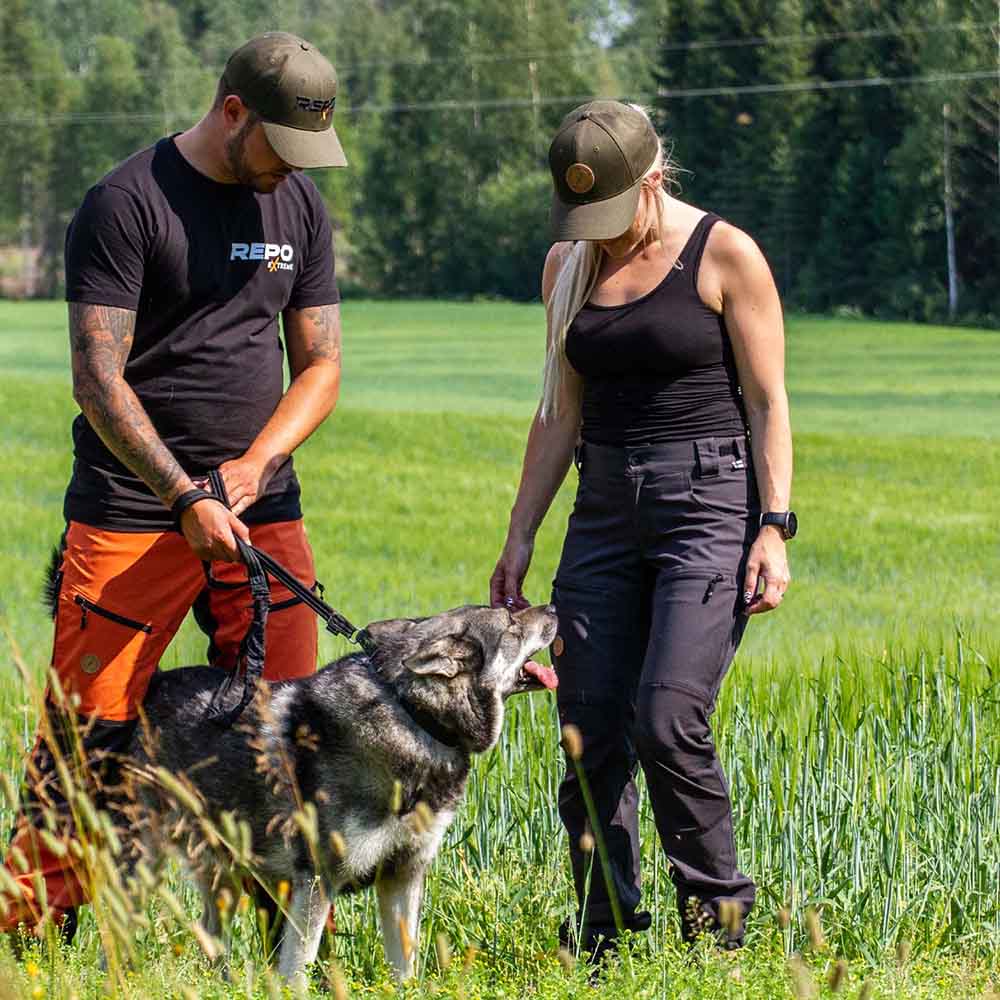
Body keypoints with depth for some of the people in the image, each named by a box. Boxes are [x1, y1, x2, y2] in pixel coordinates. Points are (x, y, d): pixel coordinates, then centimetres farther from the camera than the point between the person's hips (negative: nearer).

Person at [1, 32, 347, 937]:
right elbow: (98, 378, -13)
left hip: (264, 511, 5)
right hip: (129, 513, -5)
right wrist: (186, 499, -20)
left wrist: (251, 468, -5)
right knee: (86, 733, -5)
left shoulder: (300, 206, 11)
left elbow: (320, 366, 12)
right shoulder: (126, 203, -8)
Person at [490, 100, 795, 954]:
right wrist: (520, 537, 13)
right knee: (591, 734, 0)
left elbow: (768, 403, -4)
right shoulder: (568, 266, 11)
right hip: (606, 506, 5)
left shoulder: (725, 256, -5)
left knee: (667, 719, -17)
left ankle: (717, 909, 1)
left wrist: (775, 527, -12)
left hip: (710, 500, -5)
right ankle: (605, 932, 10)